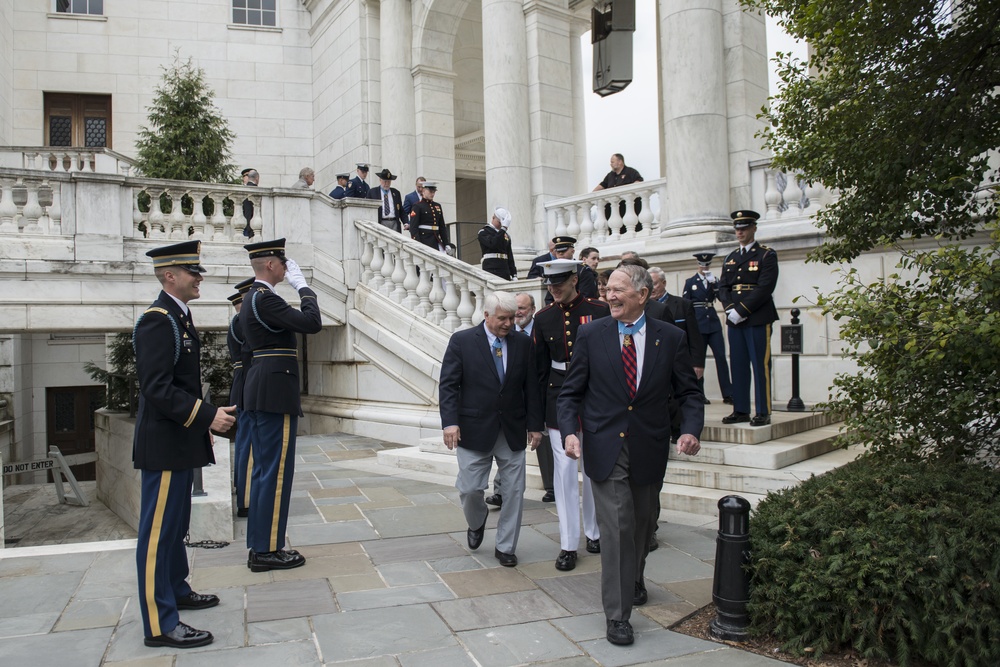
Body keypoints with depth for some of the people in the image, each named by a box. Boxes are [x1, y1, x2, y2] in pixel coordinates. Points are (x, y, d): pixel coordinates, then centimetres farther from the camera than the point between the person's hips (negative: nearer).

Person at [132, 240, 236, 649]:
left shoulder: (178, 317, 13)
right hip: (164, 445, -10)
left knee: (175, 524, 21)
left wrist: (204, 417, 20)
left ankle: (177, 591, 37)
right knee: (159, 529, -3)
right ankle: (159, 624, 4)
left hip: (180, 442, 10)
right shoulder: (157, 321, -17)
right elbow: (157, 388, -25)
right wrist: (207, 415, -27)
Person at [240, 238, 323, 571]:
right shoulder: (265, 298, -15)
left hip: (260, 391, 10)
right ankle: (267, 550, 4)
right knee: (276, 471, -3)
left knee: (263, 469, 13)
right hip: (275, 391, -10)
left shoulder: (252, 298, 16)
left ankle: (259, 546, 21)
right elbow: (312, 323, -20)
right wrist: (303, 286, -9)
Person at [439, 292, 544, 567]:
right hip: (474, 429, -2)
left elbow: (531, 387, 6)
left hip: (513, 430, 3)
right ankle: (477, 522, 36)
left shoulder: (523, 343, 3)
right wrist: (450, 421, -17)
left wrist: (535, 424, 3)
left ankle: (505, 547, 23)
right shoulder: (461, 341, -5)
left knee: (514, 491, 6)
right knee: (470, 488, 2)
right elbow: (448, 385, -7)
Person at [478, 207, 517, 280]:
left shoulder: (506, 235, 18)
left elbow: (510, 257, 18)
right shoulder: (483, 232, 1)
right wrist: (503, 228, -19)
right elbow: (493, 244, -20)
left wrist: (514, 275, 11)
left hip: (505, 270, 6)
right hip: (490, 270, -6)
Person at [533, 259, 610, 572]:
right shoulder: (543, 318, 3)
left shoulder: (599, 311, -5)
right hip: (559, 400, 1)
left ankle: (594, 532, 28)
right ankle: (568, 545, 8)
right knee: (564, 470, 1)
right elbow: (540, 368, 7)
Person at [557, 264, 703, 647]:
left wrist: (691, 429, -15)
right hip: (605, 448, -2)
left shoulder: (670, 338, -2)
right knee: (616, 526, -6)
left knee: (643, 523, 19)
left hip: (648, 449, 2)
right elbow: (571, 392, -1)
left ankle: (634, 580, 48)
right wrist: (570, 431, -17)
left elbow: (689, 393, 3)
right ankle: (617, 614, 7)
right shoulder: (591, 335, -3)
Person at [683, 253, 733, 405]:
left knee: (721, 356, -4)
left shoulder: (714, 280, 11)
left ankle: (728, 394, -1)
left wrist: (713, 282, -13)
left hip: (713, 323, 2)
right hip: (697, 324, -2)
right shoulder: (690, 282, 4)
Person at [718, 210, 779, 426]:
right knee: (738, 365, 7)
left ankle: (763, 412, 2)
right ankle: (741, 410, 14)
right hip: (734, 319, 6)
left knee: (760, 365, -3)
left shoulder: (767, 255, -1)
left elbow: (764, 288, -12)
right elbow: (723, 287, 11)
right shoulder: (730, 258, 17)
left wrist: (741, 310, -16)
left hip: (758, 319, -6)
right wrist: (730, 310, -6)